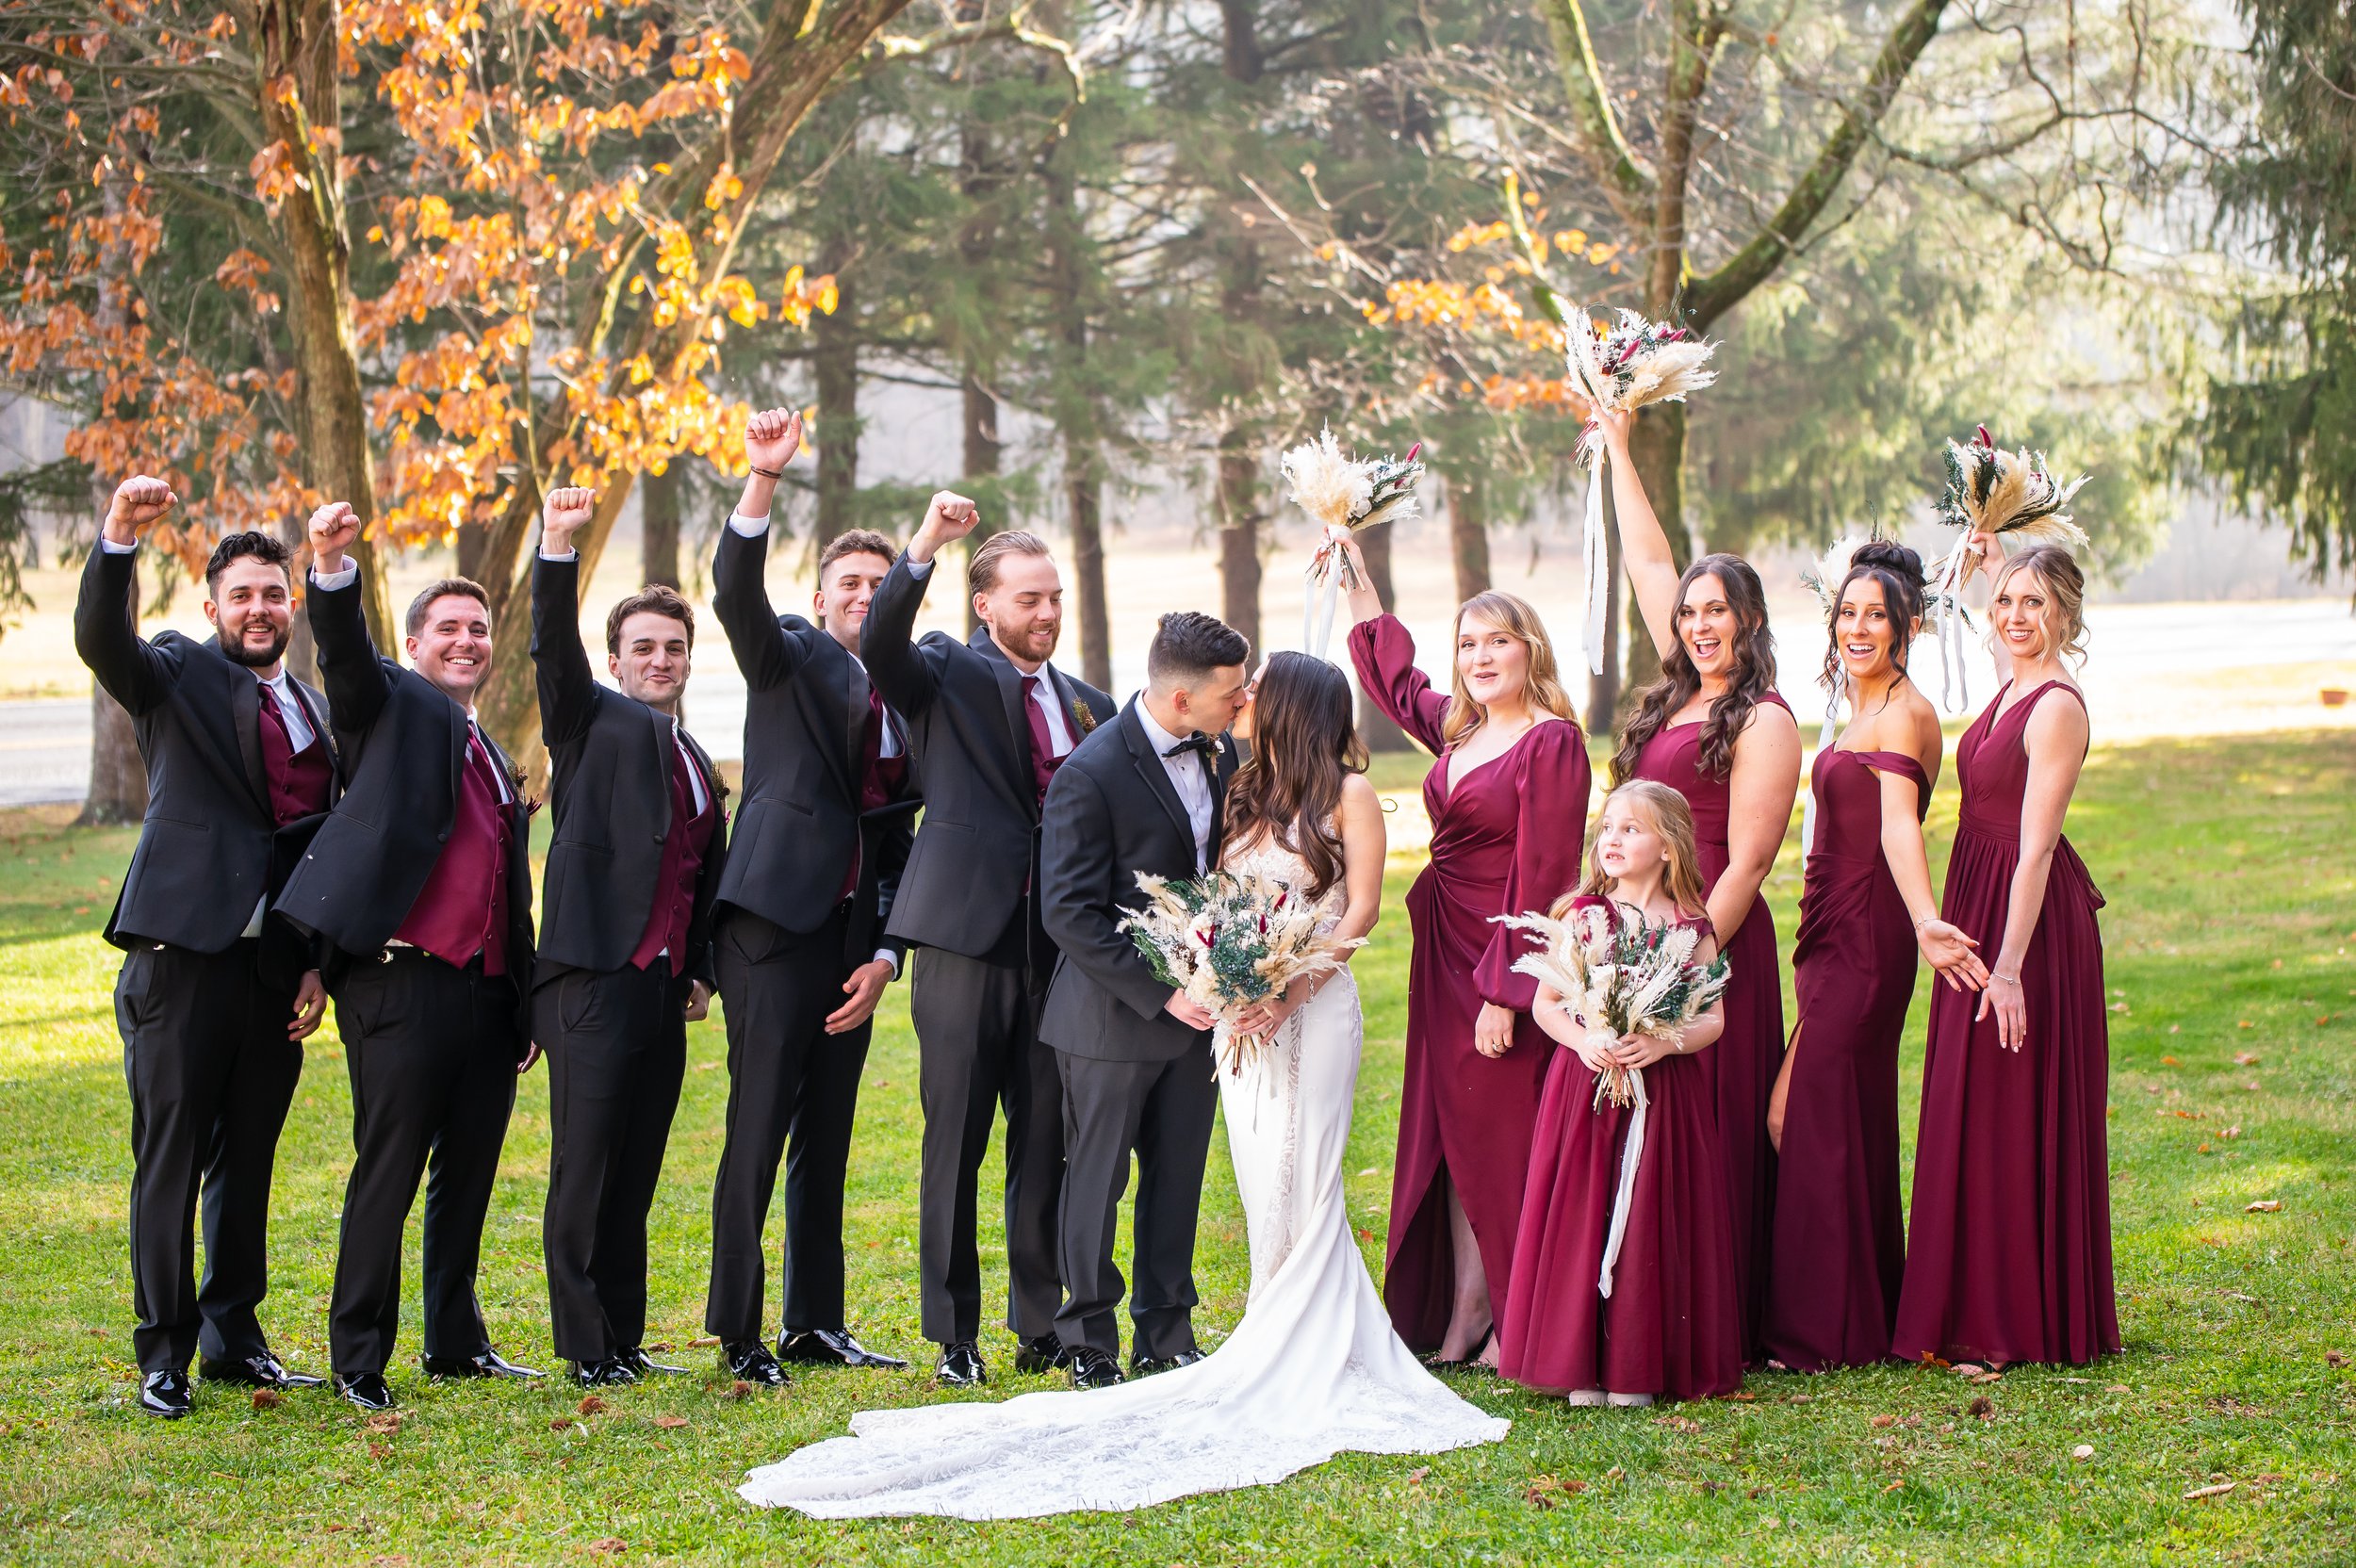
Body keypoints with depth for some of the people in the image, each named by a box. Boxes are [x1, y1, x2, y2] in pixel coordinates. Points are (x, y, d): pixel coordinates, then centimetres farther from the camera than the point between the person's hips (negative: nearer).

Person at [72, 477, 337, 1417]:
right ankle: (164, 1357, 3)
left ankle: (235, 1340, 21)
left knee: (248, 1161, 11)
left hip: (277, 971, 5)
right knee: (171, 1157, -3)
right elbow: (99, 639, -20)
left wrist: (321, 961, 9)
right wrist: (118, 538, -37)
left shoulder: (315, 712, 17)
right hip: (185, 954, -5)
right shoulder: (177, 676, 1)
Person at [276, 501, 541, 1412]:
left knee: (468, 1175, 11)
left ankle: (456, 1343, 22)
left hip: (485, 992, 7)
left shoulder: (497, 762, 24)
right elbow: (344, 652, -15)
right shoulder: (391, 706, 7)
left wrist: (526, 1009, 21)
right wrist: (333, 567, -34)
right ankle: (358, 1364, -2)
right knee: (388, 1174, -7)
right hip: (402, 984, -7)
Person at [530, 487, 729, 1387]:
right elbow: (554, 646, -13)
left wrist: (701, 974, 14)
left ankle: (625, 1342, 14)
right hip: (595, 980, -6)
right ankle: (587, 1350, -2)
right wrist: (558, 545, -28)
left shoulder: (698, 767, 23)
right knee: (584, 1170, -6)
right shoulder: (595, 724, 4)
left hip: (662, 992, 6)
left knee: (634, 1177, 9)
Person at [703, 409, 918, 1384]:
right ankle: (737, 1332, -5)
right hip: (776, 924, -6)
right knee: (758, 1137, -8)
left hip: (852, 943, 6)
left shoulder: (902, 708, 18)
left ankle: (816, 1325, 17)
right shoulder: (791, 661, 4)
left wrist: (885, 956, 6)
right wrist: (765, 479, -32)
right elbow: (736, 591, -17)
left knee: (826, 1143, 10)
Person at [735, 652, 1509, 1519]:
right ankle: (1283, 1359, 3)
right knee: (1264, 1189, 1)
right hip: (1245, 1012, 5)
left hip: (1315, 1007, -5)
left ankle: (1316, 1370, -4)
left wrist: (1290, 985, -15)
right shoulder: (1242, 795, 15)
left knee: (1302, 1186, -8)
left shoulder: (1347, 792, -1)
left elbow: (1360, 907, -6)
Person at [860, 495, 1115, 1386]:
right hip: (966, 943, -4)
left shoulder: (1089, 707, 16)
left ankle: (1042, 1328, 16)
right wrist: (922, 550, -30)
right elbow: (879, 650, -19)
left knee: (1047, 1149, 7)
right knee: (955, 1147, 0)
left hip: (1058, 954, 4)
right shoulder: (948, 676, 3)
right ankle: (953, 1337, 6)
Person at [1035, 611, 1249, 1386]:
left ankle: (1166, 1337, 23)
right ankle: (1088, 1345, 16)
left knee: (1178, 1177, 12)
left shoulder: (1220, 754, 4)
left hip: (1196, 1000, 6)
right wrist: (1160, 993, -19)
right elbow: (1069, 913, -18)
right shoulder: (1090, 775, -18)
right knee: (1097, 1182, 4)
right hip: (1114, 1016, -6)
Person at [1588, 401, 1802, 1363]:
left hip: (1713, 941, -8)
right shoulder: (1682, 693, 14)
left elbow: (1747, 862, -13)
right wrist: (1618, 449, 31)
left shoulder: (1763, 723, -7)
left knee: (1706, 1131, -5)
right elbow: (1648, 562, 25)